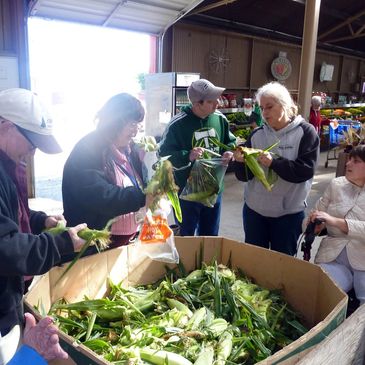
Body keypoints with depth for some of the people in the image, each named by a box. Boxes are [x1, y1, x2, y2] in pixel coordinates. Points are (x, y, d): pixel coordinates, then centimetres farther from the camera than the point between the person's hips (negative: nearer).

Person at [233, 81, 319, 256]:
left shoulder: (305, 132, -7)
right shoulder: (257, 135, 1)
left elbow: (306, 170, -17)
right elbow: (244, 176, 1)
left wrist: (274, 163, -28)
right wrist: (240, 162, -20)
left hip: (289, 212, -3)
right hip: (255, 209, 3)